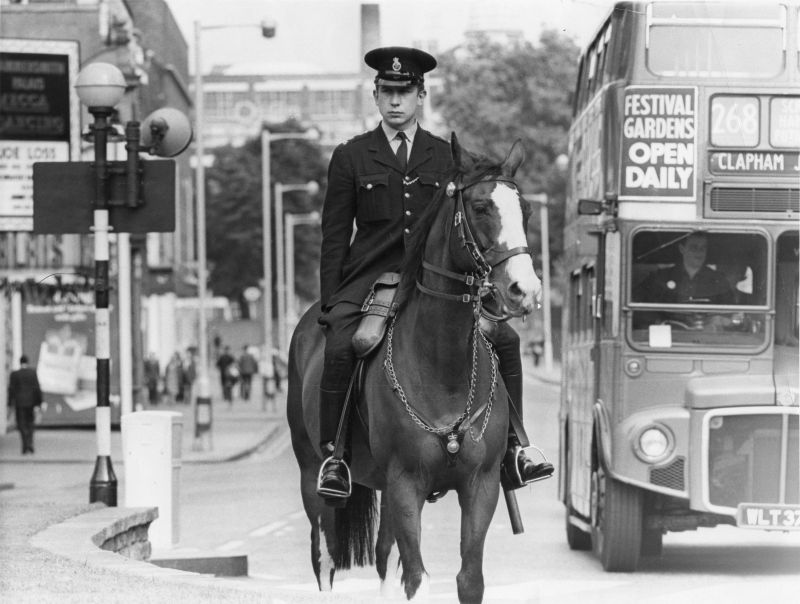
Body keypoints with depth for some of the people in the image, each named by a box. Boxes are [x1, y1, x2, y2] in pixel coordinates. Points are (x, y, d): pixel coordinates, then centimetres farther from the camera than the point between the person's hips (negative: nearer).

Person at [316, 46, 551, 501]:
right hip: (370, 283, -2)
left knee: (505, 340, -11)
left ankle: (511, 445, 0)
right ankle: (333, 454, -20)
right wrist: (330, 303, -2)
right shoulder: (351, 158, 7)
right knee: (339, 348, -29)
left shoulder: (447, 158, 13)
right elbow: (335, 237, 6)